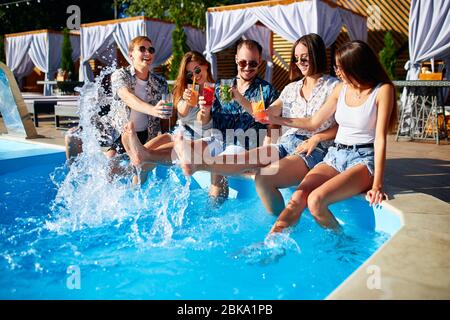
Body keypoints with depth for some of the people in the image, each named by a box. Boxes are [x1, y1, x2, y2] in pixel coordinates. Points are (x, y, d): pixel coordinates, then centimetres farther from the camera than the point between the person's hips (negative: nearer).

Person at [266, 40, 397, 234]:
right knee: (296, 199, -22)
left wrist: (377, 184, -18)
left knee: (316, 200, -30)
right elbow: (313, 123, 18)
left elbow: (380, 138, -12)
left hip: (363, 160, -5)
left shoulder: (383, 90, -7)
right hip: (335, 156, 5)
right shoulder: (341, 89, 10)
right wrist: (274, 119, 13)